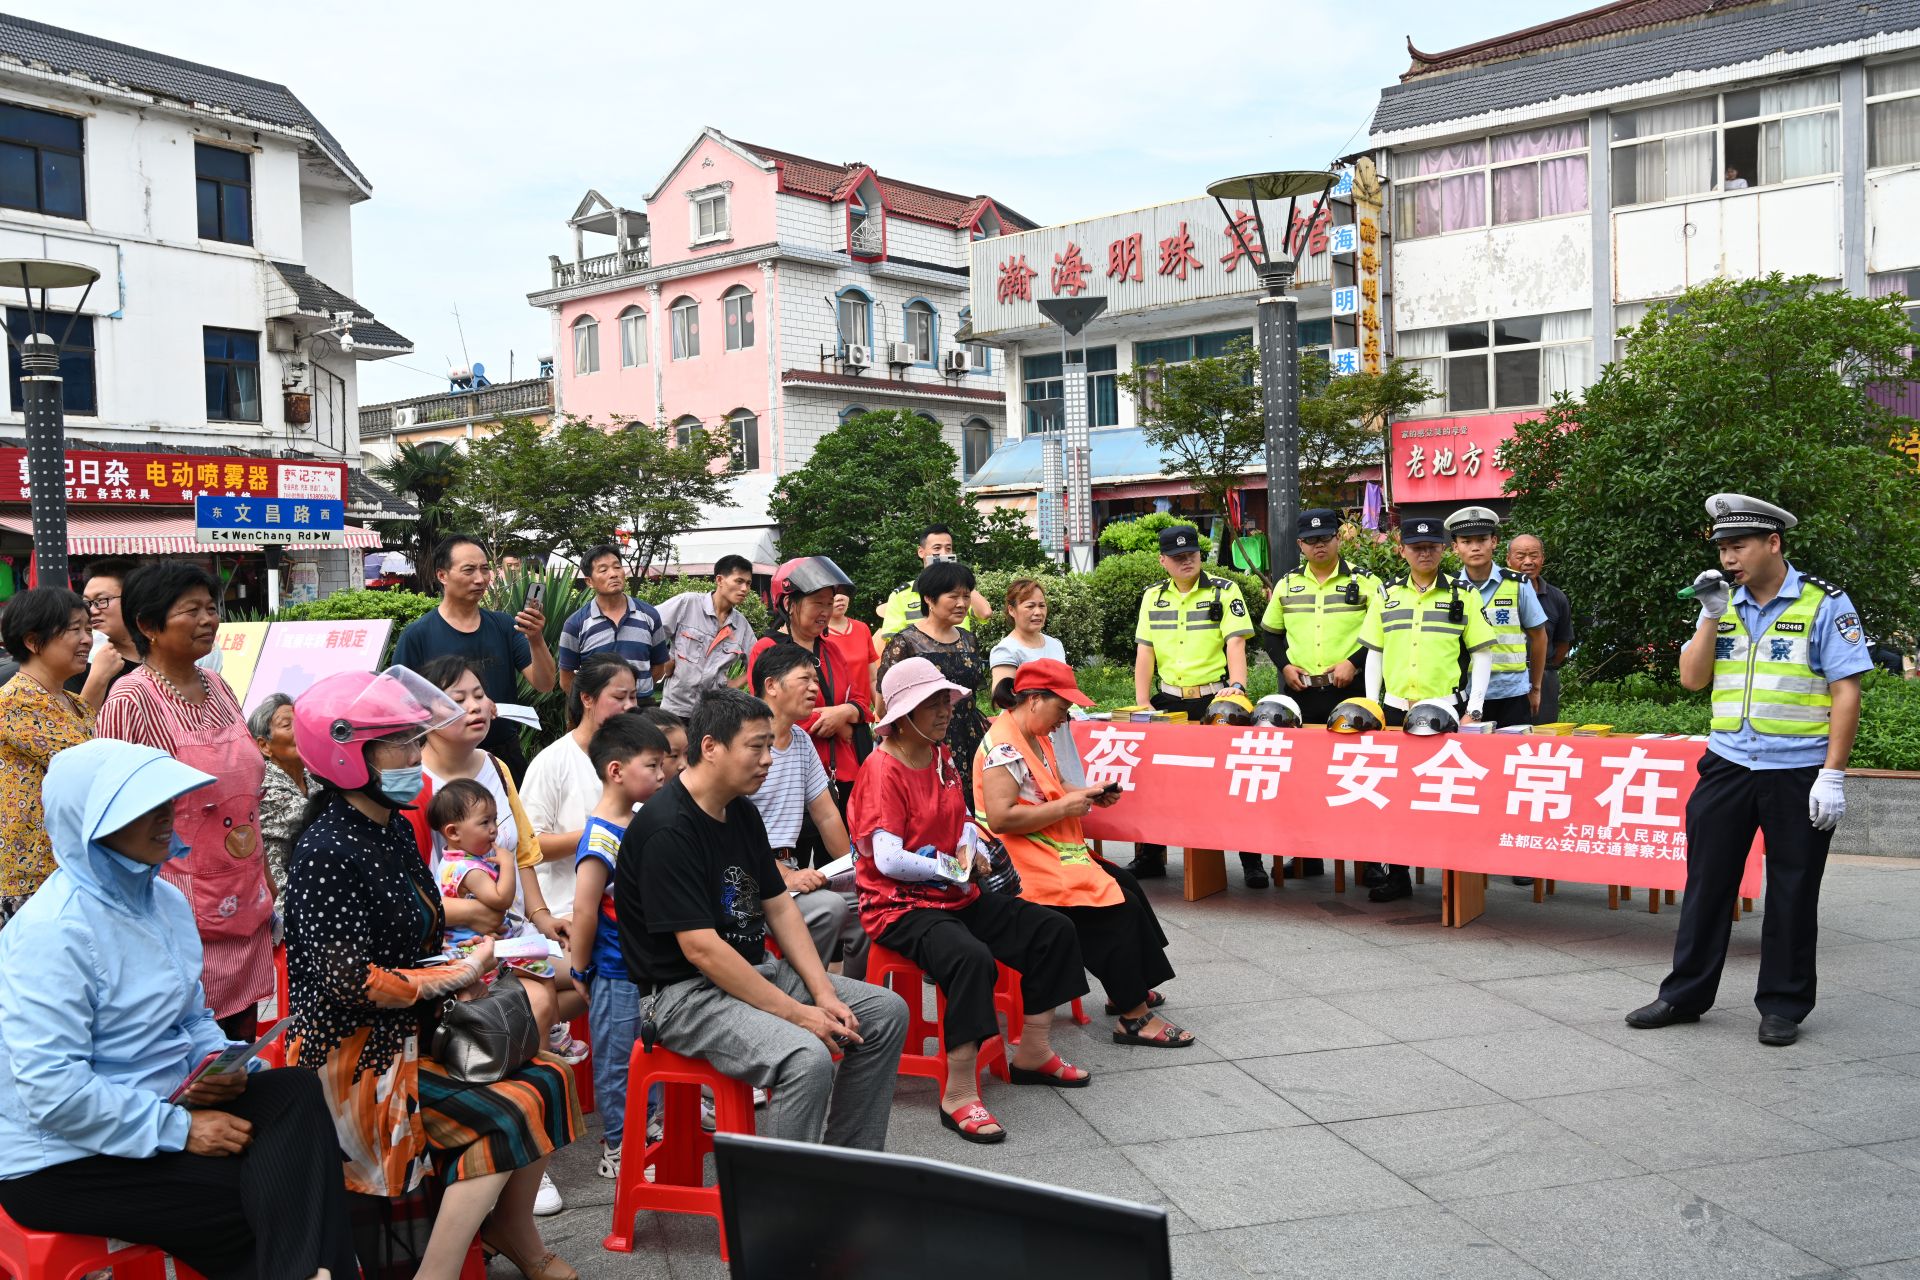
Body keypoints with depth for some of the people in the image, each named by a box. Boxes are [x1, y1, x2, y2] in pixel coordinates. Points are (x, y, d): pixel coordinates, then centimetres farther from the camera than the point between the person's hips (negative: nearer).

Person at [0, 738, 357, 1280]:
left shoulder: (166, 900, 7)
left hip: (160, 1107, 8)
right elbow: (50, 1090, -25)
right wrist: (179, 1130, -22)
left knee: (295, 1091, -17)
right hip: (65, 1160, -7)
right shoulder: (55, 929, -20)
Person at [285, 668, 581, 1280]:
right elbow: (350, 983, -24)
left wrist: (468, 968, -3)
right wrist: (459, 975, -15)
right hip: (355, 1053, -9)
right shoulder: (327, 851, -19)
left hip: (415, 1029, 9)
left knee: (547, 1078, -4)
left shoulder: (394, 828, 9)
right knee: (504, 1115, -22)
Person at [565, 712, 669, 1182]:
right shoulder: (601, 837, -21)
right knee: (617, 1059, 6)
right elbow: (586, 912, -20)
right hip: (616, 973, -8)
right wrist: (580, 971, -13)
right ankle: (616, 1149, 19)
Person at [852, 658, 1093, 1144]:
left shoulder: (942, 756, 11)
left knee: (1054, 930, 5)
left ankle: (1033, 1054, 17)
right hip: (901, 905, -9)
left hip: (956, 897, 9)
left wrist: (970, 852, 2)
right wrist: (952, 867, -13)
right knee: (972, 958, -37)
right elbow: (888, 860, -23)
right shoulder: (883, 769, -15)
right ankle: (959, 1097, -28)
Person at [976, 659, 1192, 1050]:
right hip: (1028, 866, -11)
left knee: (1127, 886, 13)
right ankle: (1133, 1017, -7)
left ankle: (1126, 989, 23)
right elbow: (1001, 817, -29)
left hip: (1055, 855, 11)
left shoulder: (1036, 737, 12)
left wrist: (1087, 795, 7)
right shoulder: (1004, 747, -20)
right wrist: (1065, 807, -22)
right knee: (1119, 907, -14)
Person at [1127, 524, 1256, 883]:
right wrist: (1142, 703, -1)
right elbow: (1145, 652, 7)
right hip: (1168, 701, 4)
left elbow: (1235, 642, -10)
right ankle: (1150, 856, 17)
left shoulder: (1224, 591, 0)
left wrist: (1237, 685, -25)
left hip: (1215, 699, -3)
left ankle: (1251, 860, 5)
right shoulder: (1152, 597, 10)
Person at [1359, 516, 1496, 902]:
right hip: (1394, 710, 3)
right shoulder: (1386, 595, 10)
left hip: (1444, 709, -3)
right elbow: (1374, 653, 13)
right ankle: (1396, 875, 13)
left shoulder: (1463, 595, 2)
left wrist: (1473, 710, -5)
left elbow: (1481, 654, 2)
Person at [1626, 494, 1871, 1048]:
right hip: (1727, 766, 4)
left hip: (1798, 773, -4)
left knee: (1793, 893, 7)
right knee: (1706, 882, 7)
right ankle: (1685, 994, 16)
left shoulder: (1824, 605, -6)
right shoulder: (1723, 604, 9)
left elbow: (1846, 692, -9)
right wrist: (1711, 615, -8)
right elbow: (1691, 678, 4)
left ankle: (1783, 1005, 18)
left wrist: (1833, 774, -14)